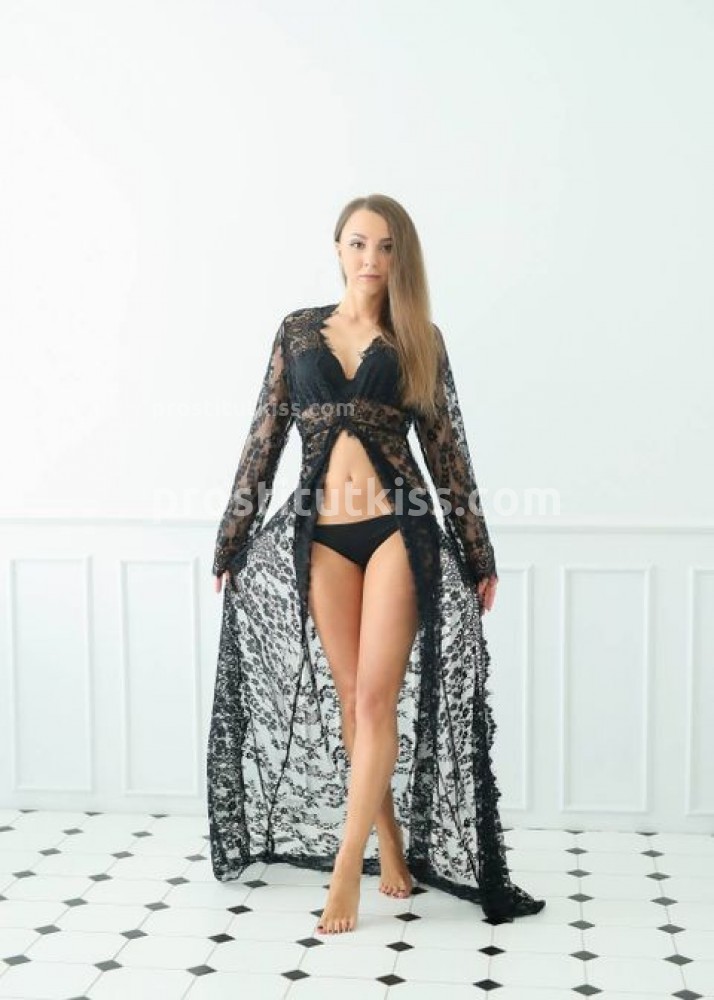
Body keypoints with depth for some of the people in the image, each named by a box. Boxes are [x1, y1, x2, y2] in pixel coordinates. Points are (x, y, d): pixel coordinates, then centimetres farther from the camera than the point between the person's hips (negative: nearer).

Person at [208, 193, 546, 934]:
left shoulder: (419, 339, 7)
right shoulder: (298, 330, 9)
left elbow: (446, 448, 7)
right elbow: (265, 436, 9)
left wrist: (478, 554, 5)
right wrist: (233, 542, 8)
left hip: (399, 528, -2)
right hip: (320, 534, 2)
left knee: (377, 698, -5)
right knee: (351, 699, 6)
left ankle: (346, 869, 3)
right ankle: (392, 847, 22)